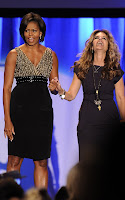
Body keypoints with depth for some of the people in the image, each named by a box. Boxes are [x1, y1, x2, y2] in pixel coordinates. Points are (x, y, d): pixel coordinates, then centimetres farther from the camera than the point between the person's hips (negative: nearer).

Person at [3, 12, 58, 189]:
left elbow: (55, 89, 15)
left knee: (41, 161, 3)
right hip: (20, 108, -2)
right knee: (15, 159, -2)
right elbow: (6, 88, -2)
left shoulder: (51, 55, 10)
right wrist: (7, 119, -11)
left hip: (43, 109, 2)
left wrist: (56, 87, -11)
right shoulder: (14, 54, 2)